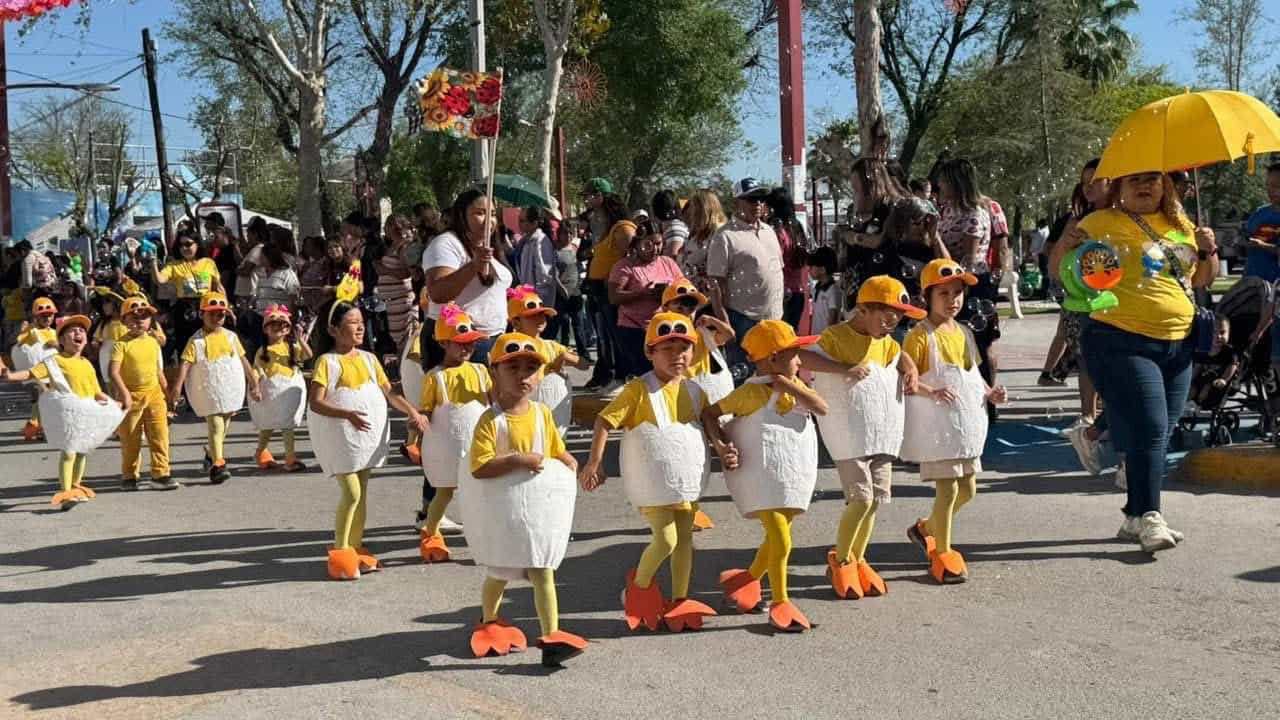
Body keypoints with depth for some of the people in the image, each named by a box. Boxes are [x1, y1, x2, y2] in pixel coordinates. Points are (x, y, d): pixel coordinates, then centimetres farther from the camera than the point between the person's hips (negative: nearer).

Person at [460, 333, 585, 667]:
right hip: (501, 508, -2)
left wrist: (569, 463, -7)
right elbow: (479, 468, -23)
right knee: (499, 573, 18)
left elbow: (557, 450, 14)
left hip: (539, 504, 2)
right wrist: (517, 460, -30)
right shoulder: (491, 420, -16)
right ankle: (489, 623, 43)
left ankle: (551, 637, -2)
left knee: (543, 573, -2)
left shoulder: (542, 414, -1)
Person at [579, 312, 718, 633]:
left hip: (687, 477, 6)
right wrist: (594, 463, -18)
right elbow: (604, 421, -14)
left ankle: (680, 600, 25)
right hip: (653, 479, -6)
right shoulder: (639, 390, -14)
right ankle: (640, 586, 16)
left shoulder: (694, 391, 4)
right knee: (666, 539, -10)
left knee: (685, 539, 12)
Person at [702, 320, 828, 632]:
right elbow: (710, 412, -9)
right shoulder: (753, 392, -12)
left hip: (794, 474, 7)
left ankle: (749, 578, 41)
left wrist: (790, 386, -16)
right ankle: (780, 603, 5)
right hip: (763, 475, -7)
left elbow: (822, 408, -10)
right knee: (781, 541, -9)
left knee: (778, 537, 18)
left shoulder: (795, 386, 7)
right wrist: (720, 446, -20)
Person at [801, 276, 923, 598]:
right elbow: (803, 358, -22)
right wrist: (844, 369, -29)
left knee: (875, 499, 9)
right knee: (861, 498, -11)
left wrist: (910, 371, 12)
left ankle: (857, 560, 23)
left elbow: (900, 355, 35)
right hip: (849, 433, -7)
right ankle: (839, 561, 8)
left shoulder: (885, 342, 15)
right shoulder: (836, 336, -9)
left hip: (883, 433, 8)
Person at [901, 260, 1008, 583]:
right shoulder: (920, 335, -11)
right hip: (936, 424, -8)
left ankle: (925, 529, 34)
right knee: (948, 488, -7)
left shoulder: (964, 333, 12)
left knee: (967, 489, 13)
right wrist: (931, 392, -29)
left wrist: (989, 392, 4)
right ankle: (942, 554, 5)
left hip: (967, 422, 8)